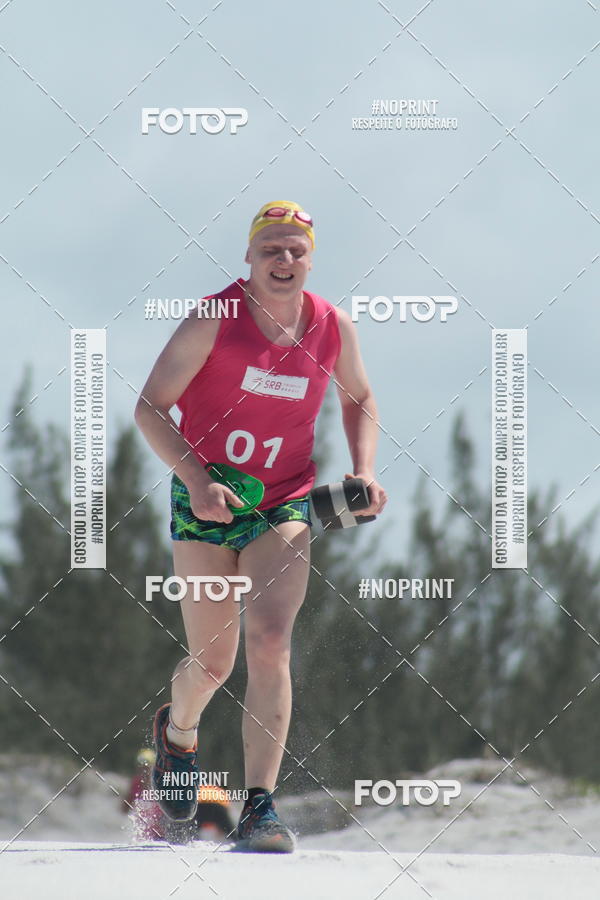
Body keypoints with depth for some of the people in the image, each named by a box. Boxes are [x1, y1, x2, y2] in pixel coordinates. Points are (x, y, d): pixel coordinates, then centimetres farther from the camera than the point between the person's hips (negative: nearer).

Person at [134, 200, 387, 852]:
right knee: (213, 664, 5)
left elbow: (359, 401, 18)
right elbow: (150, 407, -10)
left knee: (269, 644, -18)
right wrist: (196, 478, -23)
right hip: (203, 502, -1)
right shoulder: (213, 320, -11)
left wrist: (362, 473, 1)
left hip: (285, 506, 1)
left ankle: (259, 807, -19)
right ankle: (178, 728, 42)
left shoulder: (335, 327, -1)